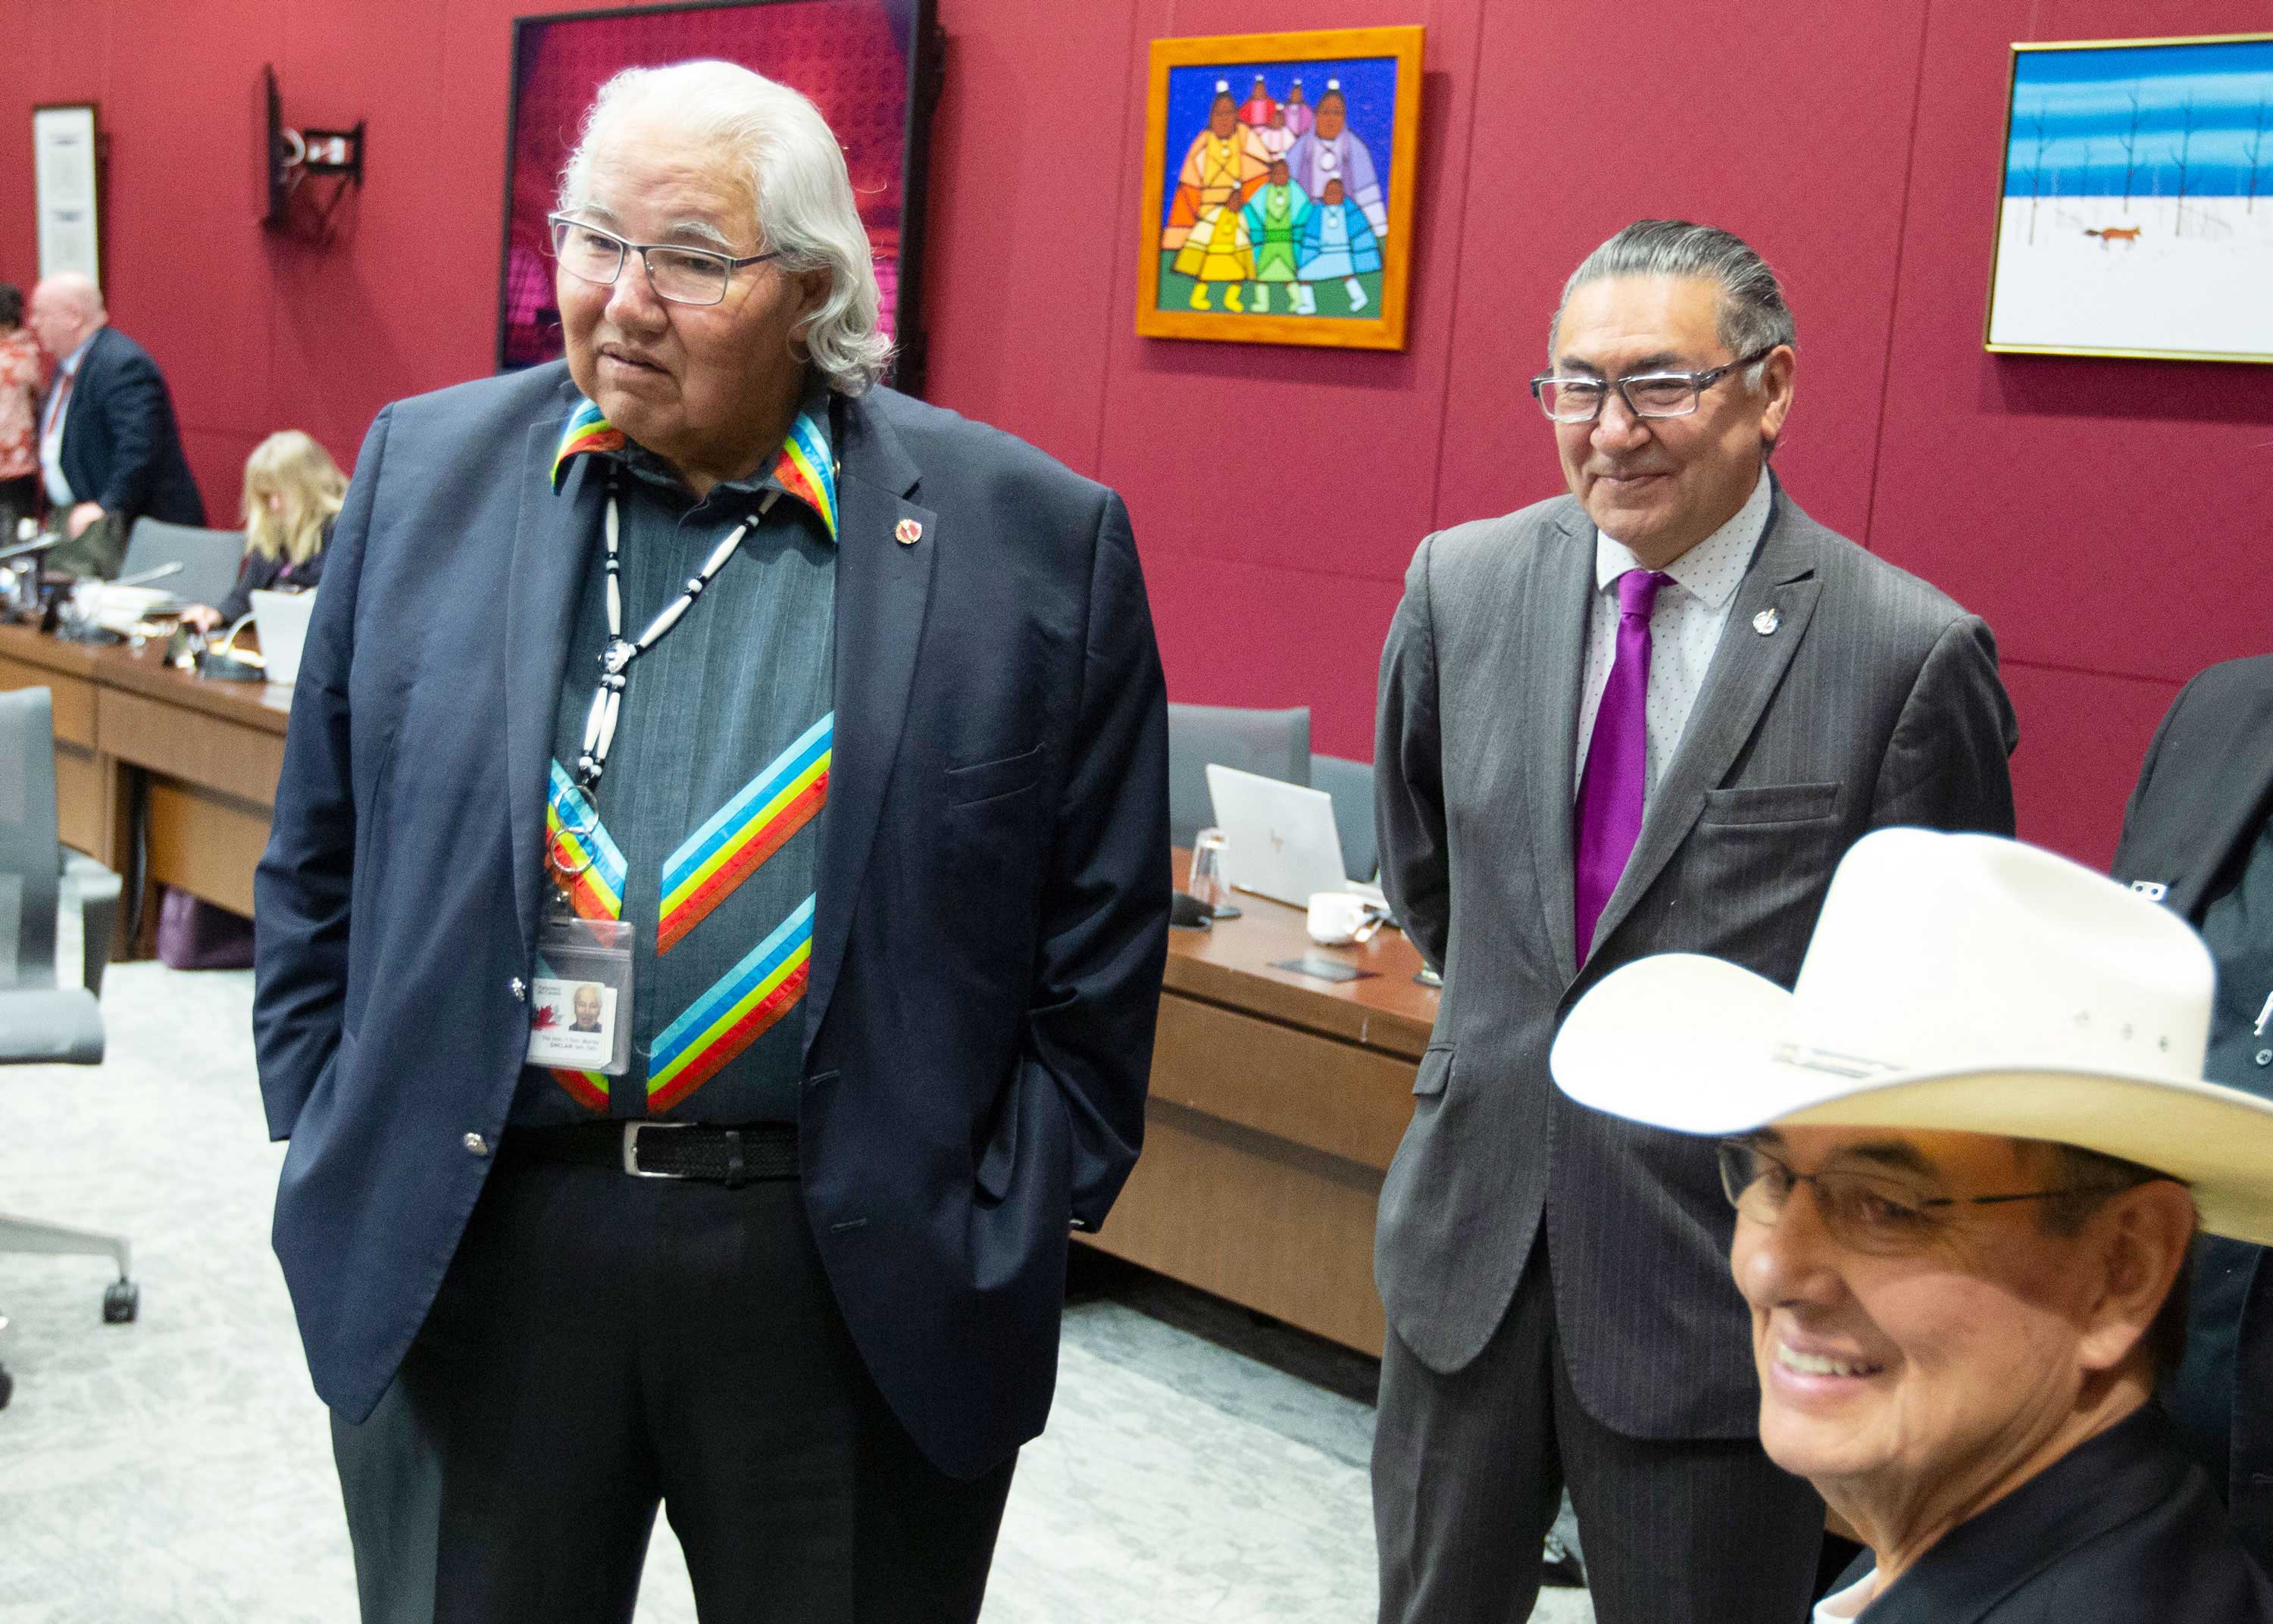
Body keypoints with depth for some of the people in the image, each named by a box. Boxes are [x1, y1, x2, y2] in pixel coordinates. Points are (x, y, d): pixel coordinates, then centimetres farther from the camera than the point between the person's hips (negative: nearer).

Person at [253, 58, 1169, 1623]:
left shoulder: (1032, 540, -5)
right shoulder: (425, 472, 3)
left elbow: (1098, 938, 0)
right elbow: (319, 860, 11)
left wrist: (1012, 1228, -2)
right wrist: (330, 1136, 7)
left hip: (863, 1282, -1)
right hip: (462, 1252, 2)